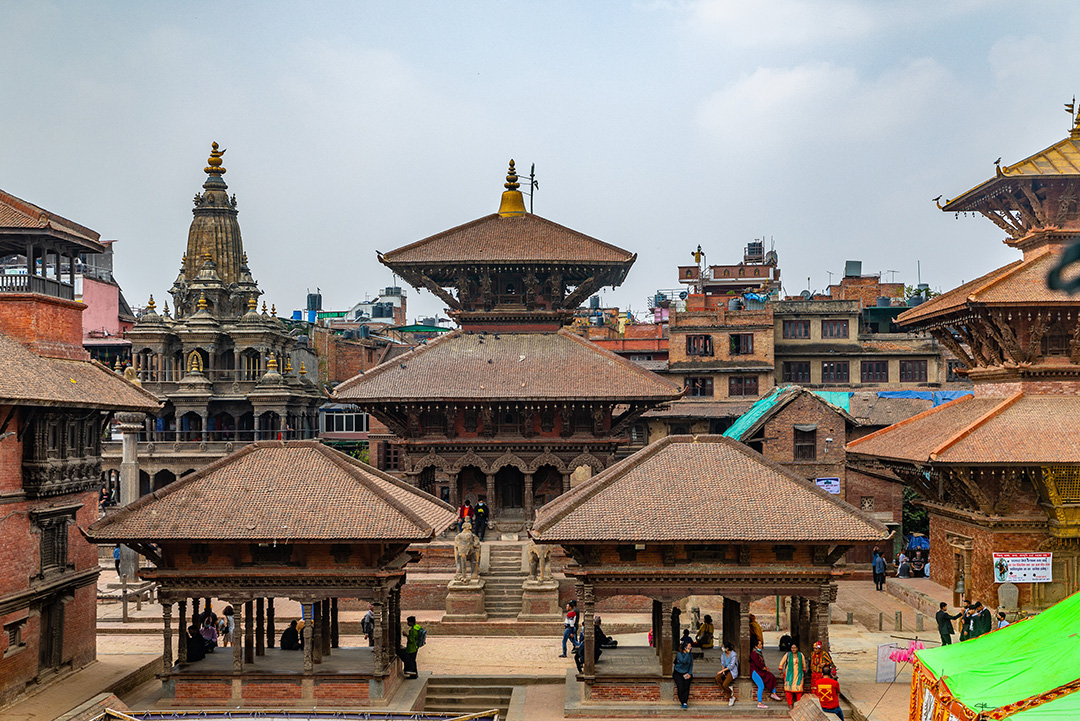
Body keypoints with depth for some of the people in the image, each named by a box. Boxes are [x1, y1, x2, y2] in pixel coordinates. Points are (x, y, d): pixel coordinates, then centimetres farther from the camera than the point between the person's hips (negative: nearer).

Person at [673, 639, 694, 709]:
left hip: (686, 673, 3)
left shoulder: (690, 655, 5)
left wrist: (689, 673, -5)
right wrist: (687, 653, -19)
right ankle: (682, 702, -10)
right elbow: (684, 661, -25)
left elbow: (691, 665, 7)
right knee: (680, 686, -21)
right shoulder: (679, 654, -9)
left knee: (686, 686, -20)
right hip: (678, 673, -3)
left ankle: (685, 703, -21)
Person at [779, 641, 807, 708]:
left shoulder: (800, 655, 6)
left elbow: (804, 665, 17)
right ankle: (790, 703, 1)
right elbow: (781, 663, 8)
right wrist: (781, 672, 3)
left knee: (798, 688, -6)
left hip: (798, 674, 1)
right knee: (789, 688, -6)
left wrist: (804, 674, 18)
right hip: (789, 673, -1)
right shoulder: (788, 654, 2)